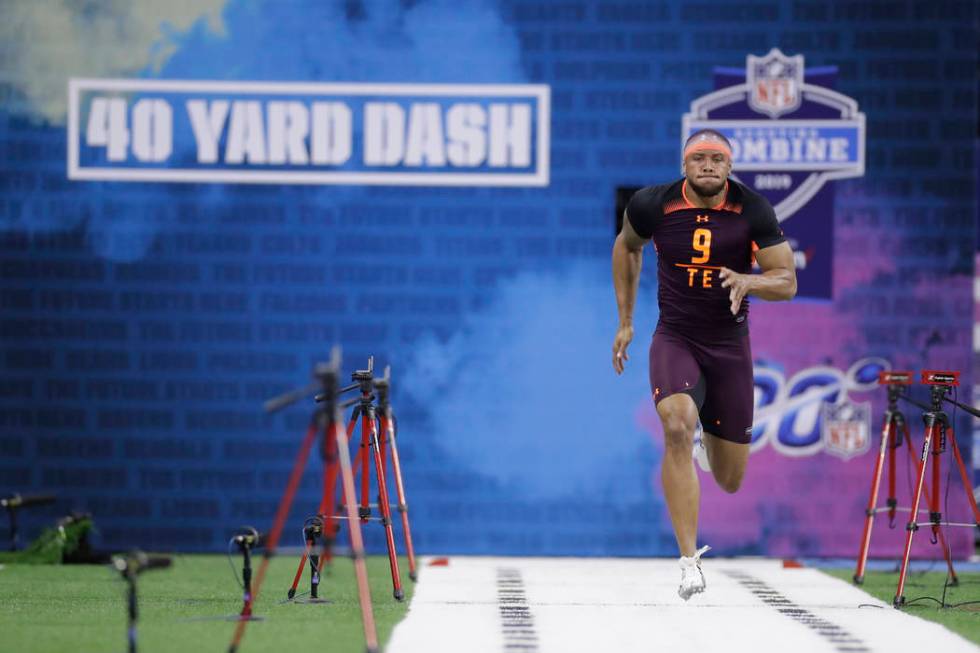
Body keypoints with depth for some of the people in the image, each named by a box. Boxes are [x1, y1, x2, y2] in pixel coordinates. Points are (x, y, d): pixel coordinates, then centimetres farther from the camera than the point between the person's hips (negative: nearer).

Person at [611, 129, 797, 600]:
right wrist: (625, 322, 14)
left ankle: (704, 436, 47)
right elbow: (627, 246, 13)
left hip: (730, 345, 2)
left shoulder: (753, 211, -9)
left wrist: (748, 281, -29)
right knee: (677, 428, -31)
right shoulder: (653, 205, -8)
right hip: (675, 339, -1)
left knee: (730, 481, 7)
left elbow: (787, 281, -7)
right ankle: (689, 561, -29)